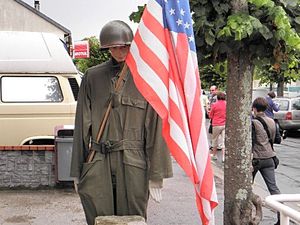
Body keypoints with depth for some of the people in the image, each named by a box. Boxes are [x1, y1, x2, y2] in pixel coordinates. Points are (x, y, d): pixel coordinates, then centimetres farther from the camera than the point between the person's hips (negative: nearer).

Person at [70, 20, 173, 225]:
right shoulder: (92, 77, 7)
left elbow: (156, 127, -2)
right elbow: (82, 124, 9)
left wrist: (156, 175, -4)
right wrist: (77, 171, 8)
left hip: (132, 166, -2)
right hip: (98, 166, 2)